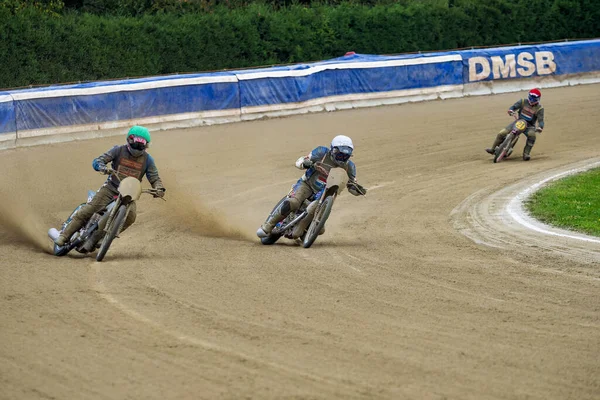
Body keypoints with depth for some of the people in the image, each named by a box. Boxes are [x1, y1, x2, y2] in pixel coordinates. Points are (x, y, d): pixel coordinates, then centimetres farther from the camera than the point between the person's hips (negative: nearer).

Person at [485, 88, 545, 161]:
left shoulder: (539, 108, -9)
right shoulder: (523, 102, -2)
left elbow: (540, 120, -14)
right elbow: (514, 106, -5)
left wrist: (540, 127, -36)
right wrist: (511, 110, -30)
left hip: (529, 125, -2)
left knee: (532, 135, -37)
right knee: (502, 133, -9)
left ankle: (526, 153, -29)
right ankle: (493, 149, 12)